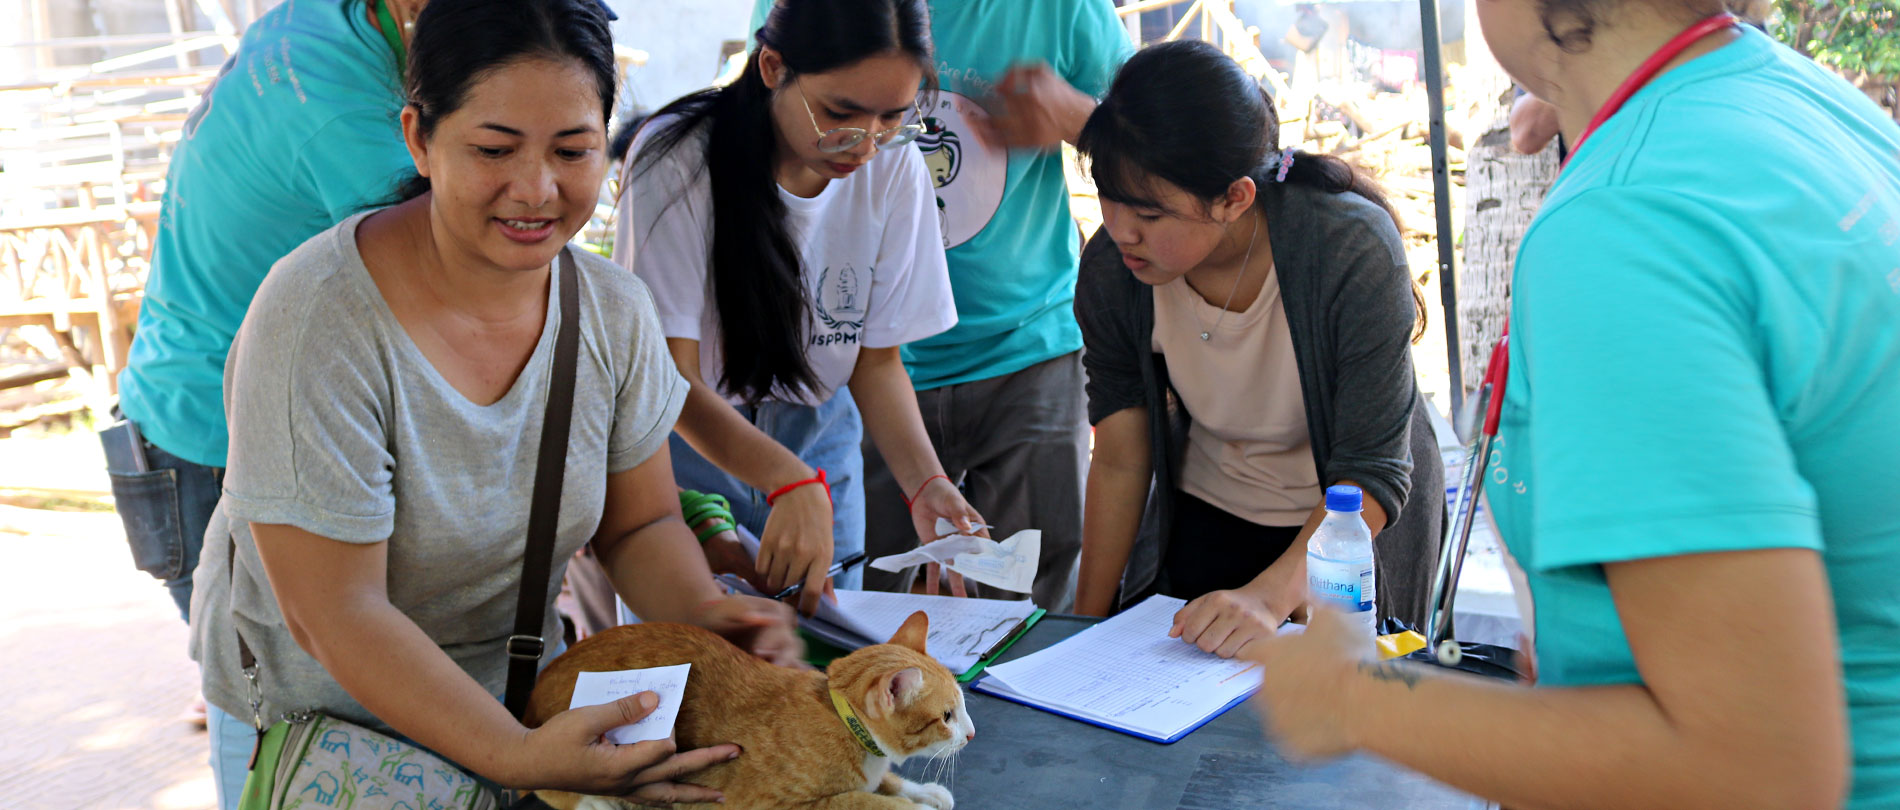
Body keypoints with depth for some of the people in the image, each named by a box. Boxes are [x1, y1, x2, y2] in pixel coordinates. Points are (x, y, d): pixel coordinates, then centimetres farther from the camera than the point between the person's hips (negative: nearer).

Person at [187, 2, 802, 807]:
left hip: (517, 694, 4)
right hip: (309, 717, -4)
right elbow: (333, 613, -26)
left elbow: (640, 524, -1)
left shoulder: (614, 311, -11)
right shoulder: (316, 319, -26)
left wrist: (703, 614, -22)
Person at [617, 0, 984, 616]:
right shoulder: (678, 157, -21)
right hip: (690, 441, -3)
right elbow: (671, 378, -22)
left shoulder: (895, 167, -10)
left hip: (819, 437, 4)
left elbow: (877, 356, -3)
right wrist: (790, 483, -38)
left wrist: (926, 484, -20)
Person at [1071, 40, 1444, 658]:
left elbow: (1372, 474, -30)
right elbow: (1119, 461, -12)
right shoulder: (1111, 270, -20)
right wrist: (1088, 624, -10)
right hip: (1205, 522, 3)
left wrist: (1270, 594, -43)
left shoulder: (1353, 248, -31)